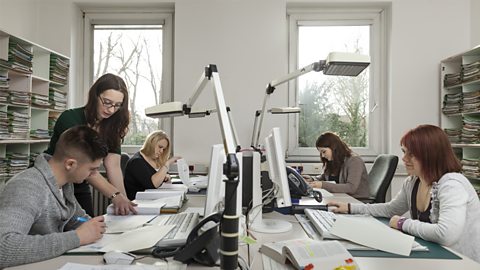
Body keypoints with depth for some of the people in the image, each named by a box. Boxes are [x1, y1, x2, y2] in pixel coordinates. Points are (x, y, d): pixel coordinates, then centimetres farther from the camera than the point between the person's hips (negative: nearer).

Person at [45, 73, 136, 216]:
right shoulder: (70, 119, -22)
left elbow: (113, 165, -16)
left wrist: (123, 198, -31)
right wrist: (115, 195, -43)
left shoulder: (111, 128, -6)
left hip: (80, 189, 5)